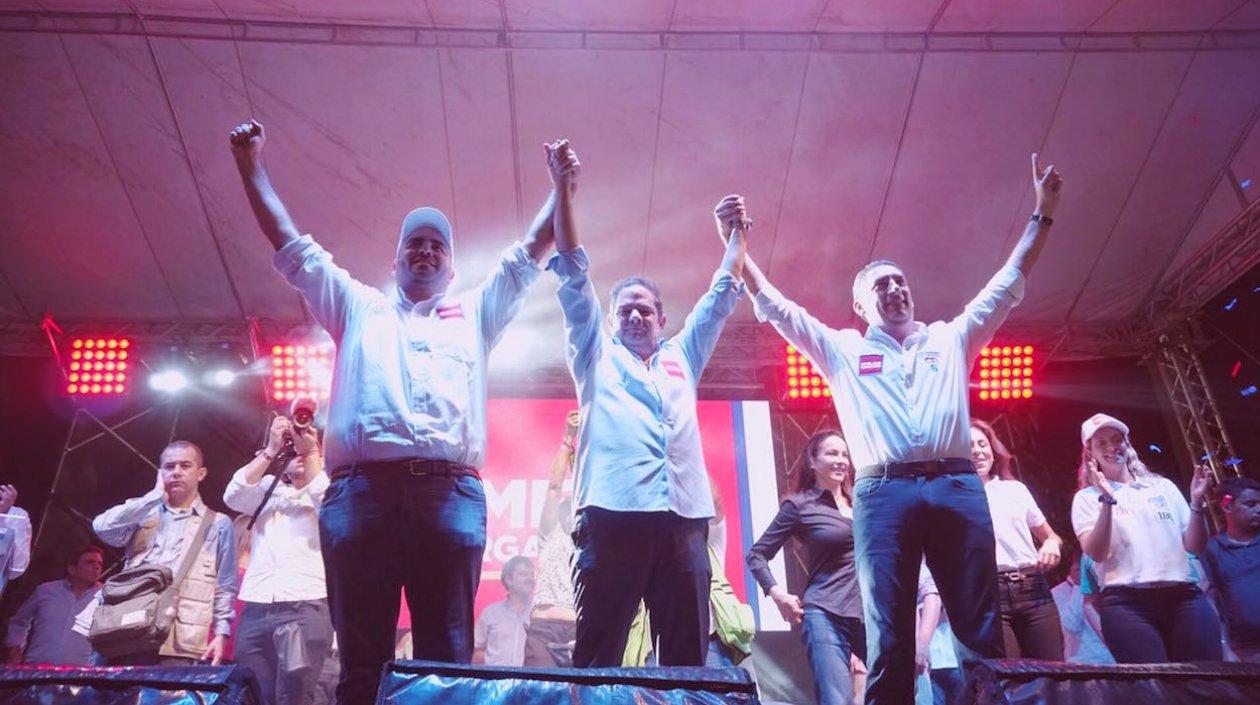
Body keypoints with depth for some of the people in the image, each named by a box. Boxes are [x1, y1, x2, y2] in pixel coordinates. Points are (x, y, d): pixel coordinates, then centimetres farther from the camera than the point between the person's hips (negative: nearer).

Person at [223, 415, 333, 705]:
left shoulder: (330, 488, 14)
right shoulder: (267, 488, 21)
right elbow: (233, 497, 3)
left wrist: (310, 451, -7)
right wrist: (270, 450, -2)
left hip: (307, 608, -3)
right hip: (255, 610, 3)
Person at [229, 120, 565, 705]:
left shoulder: (474, 315, 28)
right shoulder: (359, 308, 29)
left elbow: (531, 252, 30)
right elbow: (292, 246, 29)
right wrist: (253, 170, 28)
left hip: (450, 492, 0)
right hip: (360, 489, 1)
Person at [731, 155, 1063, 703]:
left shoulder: (951, 339, 25)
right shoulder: (843, 350, 20)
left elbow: (1009, 283, 26)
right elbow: (774, 306, 17)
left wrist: (1043, 213, 23)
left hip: (957, 486, 2)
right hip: (883, 492, -2)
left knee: (981, 631, 0)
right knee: (888, 638, -5)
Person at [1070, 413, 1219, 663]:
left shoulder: (1162, 486, 19)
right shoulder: (1087, 497, 9)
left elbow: (1195, 547, 15)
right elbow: (1096, 554, -7)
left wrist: (1196, 503, -1)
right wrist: (1107, 500, -17)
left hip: (1184, 596, 4)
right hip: (1126, 602, -3)